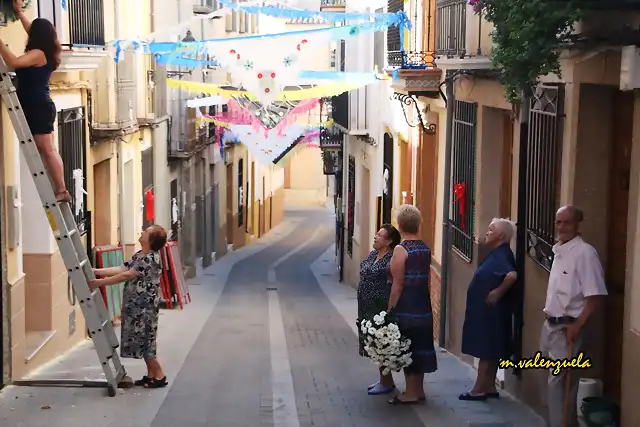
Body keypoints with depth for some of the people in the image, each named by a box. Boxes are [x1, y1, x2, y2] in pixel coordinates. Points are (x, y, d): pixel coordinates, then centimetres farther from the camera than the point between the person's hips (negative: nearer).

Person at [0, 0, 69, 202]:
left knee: (47, 150, -8)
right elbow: (35, 30, 29)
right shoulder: (44, 53, 12)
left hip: (38, 107, -10)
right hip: (39, 107, 10)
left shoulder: (38, 54, -15)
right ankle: (60, 190, 10)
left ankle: (61, 190, -8)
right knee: (47, 150, 9)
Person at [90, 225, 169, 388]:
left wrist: (100, 282, -21)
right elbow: (121, 269, 8)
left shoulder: (151, 258, -20)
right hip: (135, 304, 9)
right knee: (140, 340, 13)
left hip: (145, 306, -9)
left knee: (145, 340, -3)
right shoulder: (139, 255, 11)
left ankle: (159, 376, 7)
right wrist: (95, 271, 2)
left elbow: (126, 275, -22)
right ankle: (151, 374, 21)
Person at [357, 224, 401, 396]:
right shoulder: (373, 254, 10)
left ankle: (387, 383, 9)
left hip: (381, 307, -9)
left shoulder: (391, 259, -17)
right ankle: (384, 379, 27)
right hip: (369, 307, 9)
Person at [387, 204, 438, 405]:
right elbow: (426, 279, 11)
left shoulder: (401, 249, -14)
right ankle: (419, 390, 23)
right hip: (423, 305, 7)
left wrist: (389, 310, -11)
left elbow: (397, 284, -16)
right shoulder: (425, 248, 6)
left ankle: (411, 392, 6)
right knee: (420, 346, 14)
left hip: (405, 307, -7)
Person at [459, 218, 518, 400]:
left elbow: (511, 275, -34)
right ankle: (489, 387, 19)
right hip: (487, 310, 10)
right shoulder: (496, 254, 12)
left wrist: (498, 292, -24)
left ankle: (479, 389, 1)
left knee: (486, 350, -4)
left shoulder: (501, 255, -18)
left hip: (491, 310, -10)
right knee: (490, 350, 13)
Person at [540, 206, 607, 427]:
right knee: (555, 381, 13)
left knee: (559, 383, -7)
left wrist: (577, 327, -21)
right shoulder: (559, 251, 12)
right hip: (551, 325, 9)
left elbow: (595, 296, -20)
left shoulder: (584, 252, -16)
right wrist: (549, 322, 18)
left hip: (567, 328, -9)